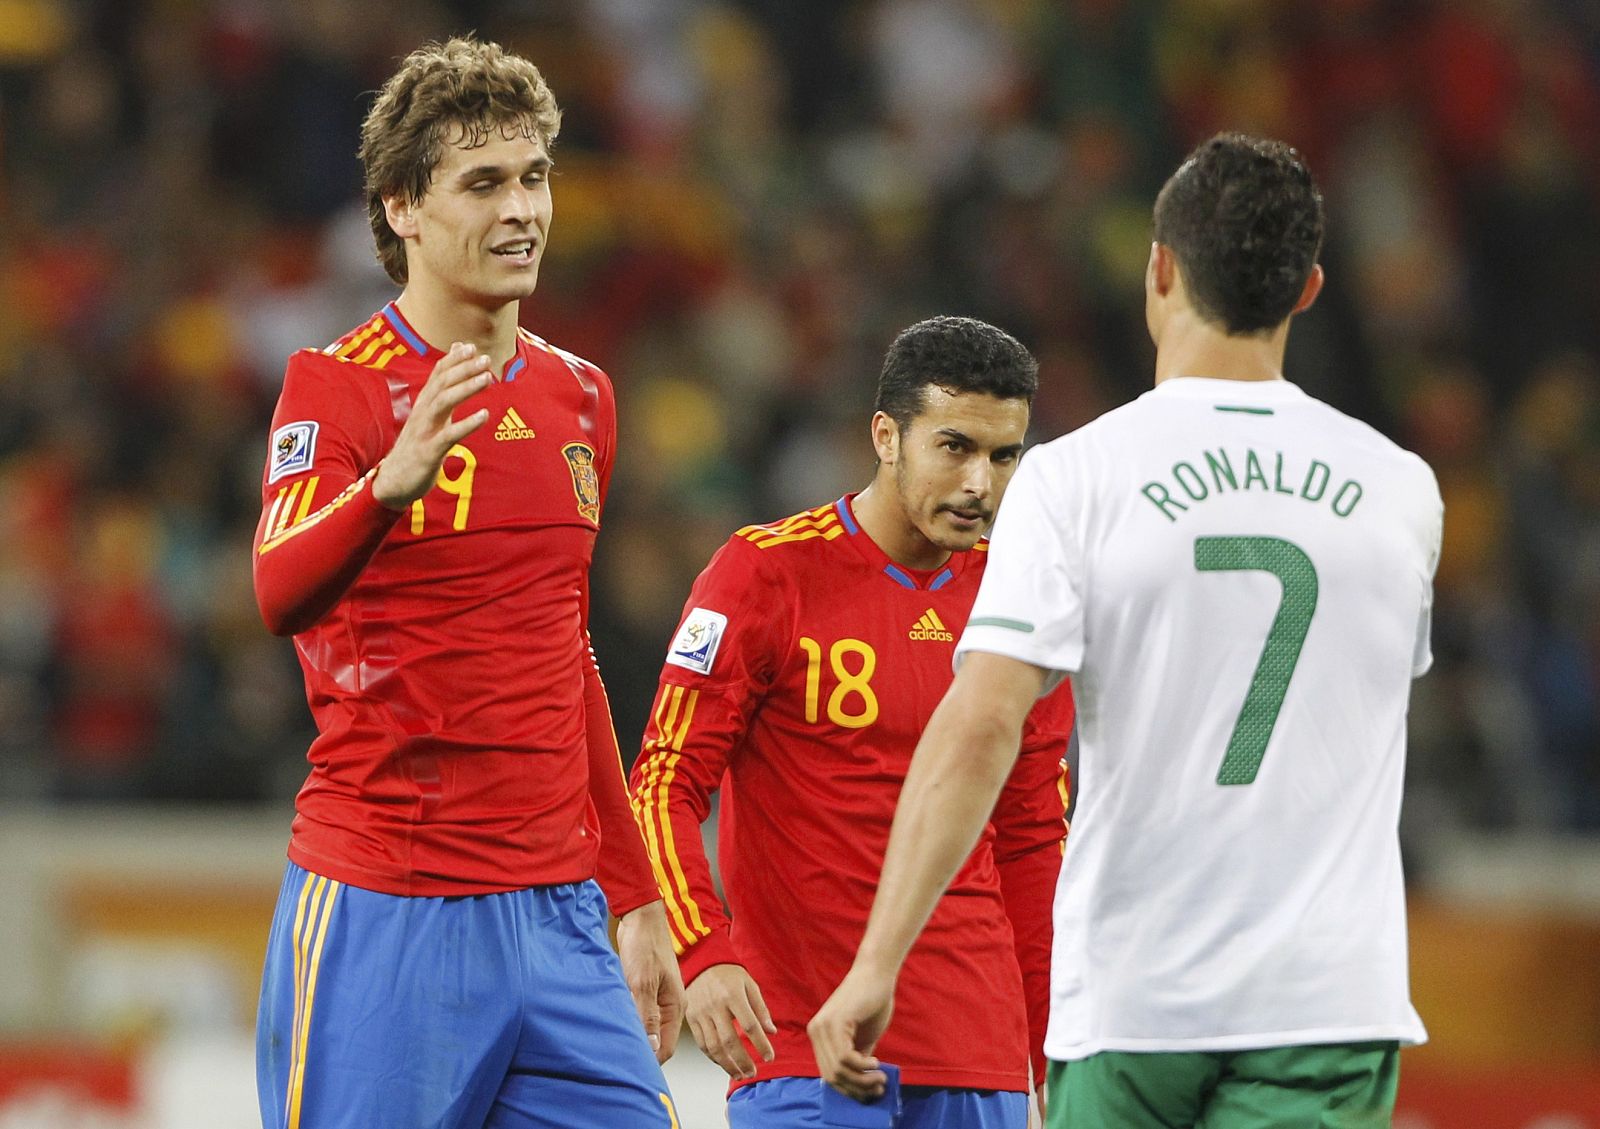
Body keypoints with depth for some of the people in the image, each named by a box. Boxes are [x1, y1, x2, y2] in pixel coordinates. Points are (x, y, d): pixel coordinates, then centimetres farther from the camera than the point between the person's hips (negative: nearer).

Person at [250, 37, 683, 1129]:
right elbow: (282, 589, -23)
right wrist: (388, 486, -43)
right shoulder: (338, 385, -5)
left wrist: (636, 897, 22)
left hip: (555, 912, 6)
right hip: (380, 915, -6)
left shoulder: (579, 395, 14)